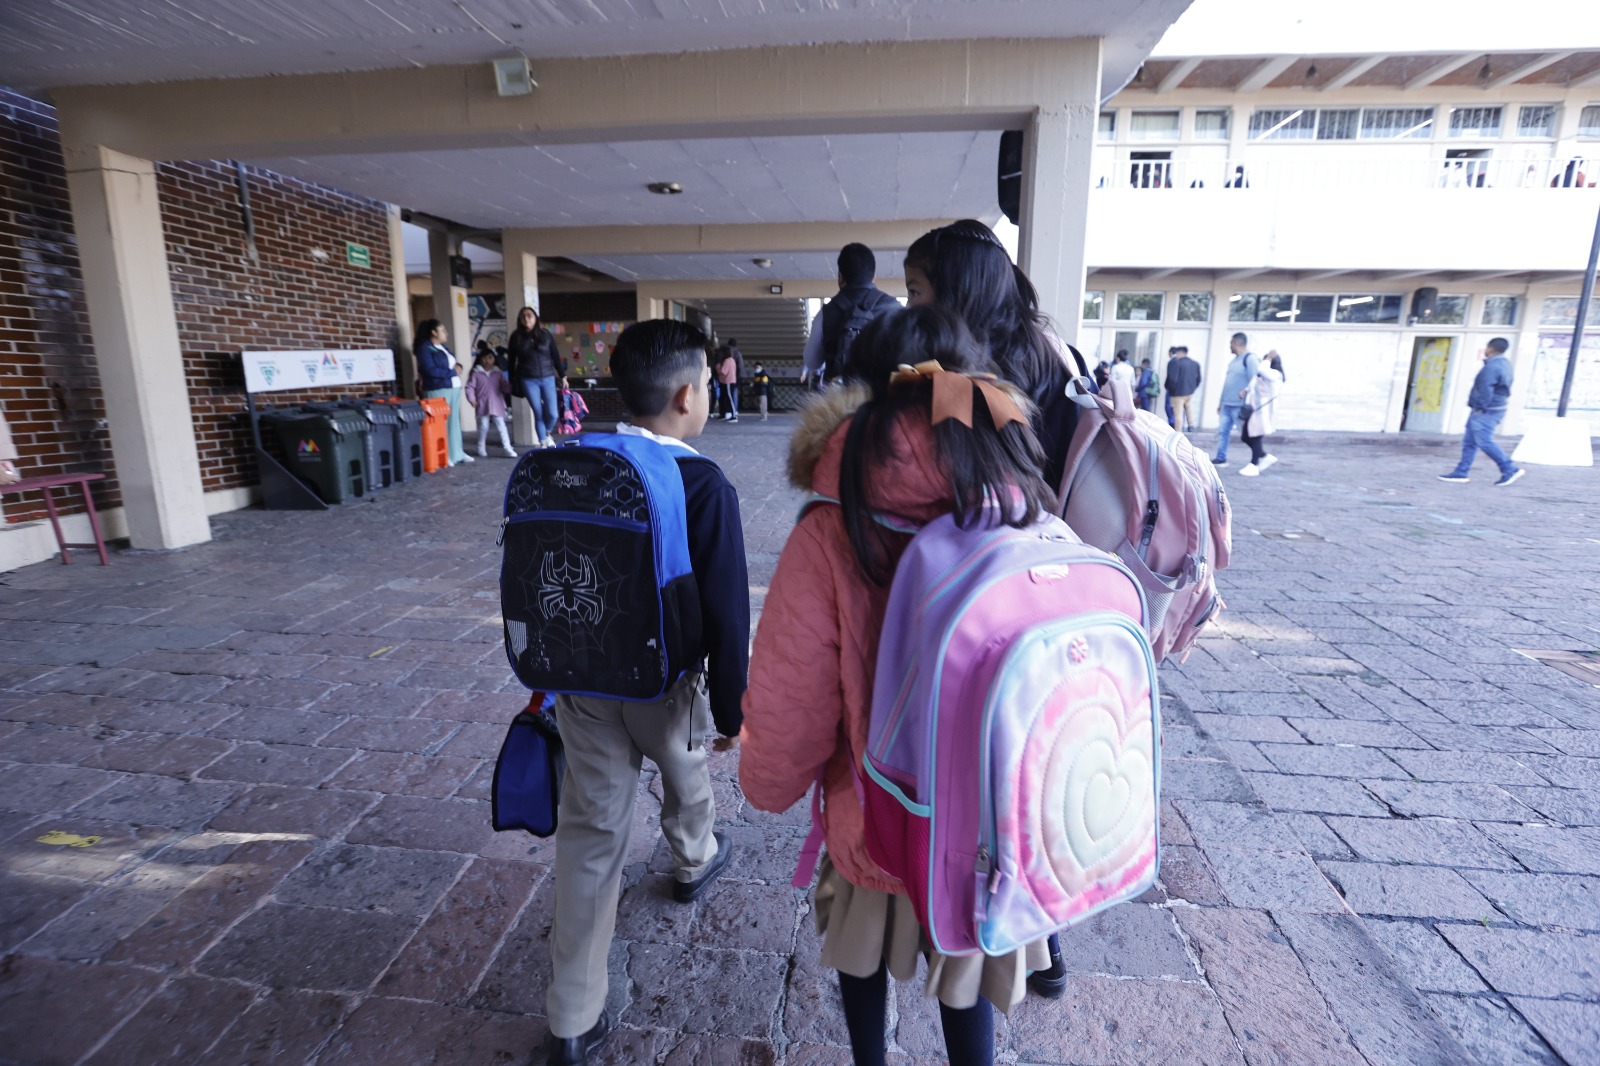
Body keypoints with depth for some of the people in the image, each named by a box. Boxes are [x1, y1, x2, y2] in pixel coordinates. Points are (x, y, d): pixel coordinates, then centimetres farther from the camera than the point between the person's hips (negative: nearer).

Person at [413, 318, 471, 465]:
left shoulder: (442, 347, 19)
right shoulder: (424, 348, -8)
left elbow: (453, 363, 26)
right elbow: (431, 371, -18)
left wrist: (458, 366, 3)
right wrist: (453, 372, -12)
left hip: (454, 388, 9)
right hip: (438, 390, -9)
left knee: (454, 421, 11)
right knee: (441, 423, -8)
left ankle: (457, 453, 18)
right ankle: (443, 456, -5)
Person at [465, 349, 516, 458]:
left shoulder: (498, 373, 7)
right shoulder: (476, 373, 0)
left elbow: (505, 386, 4)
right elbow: (470, 387, 0)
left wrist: (509, 389, -17)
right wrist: (472, 399, -11)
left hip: (497, 405, 1)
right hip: (483, 405, -1)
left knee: (501, 426, -2)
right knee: (483, 427, 6)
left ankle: (508, 449, -5)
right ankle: (481, 448, 23)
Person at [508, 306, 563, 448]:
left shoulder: (545, 334, 4)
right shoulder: (516, 337, 2)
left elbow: (555, 355, 7)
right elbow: (512, 360, 6)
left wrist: (563, 375, 6)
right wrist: (513, 381, 5)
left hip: (548, 378, 1)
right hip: (528, 380, -1)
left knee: (553, 414, -5)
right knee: (539, 414, -2)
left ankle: (548, 433, 27)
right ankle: (543, 444, 11)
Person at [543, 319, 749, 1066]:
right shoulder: (703, 485, -22)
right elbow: (726, 611, -21)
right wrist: (734, 706, -8)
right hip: (663, 686, -3)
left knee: (589, 833, 12)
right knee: (684, 777, 28)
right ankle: (694, 864, 59)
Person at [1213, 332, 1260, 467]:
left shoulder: (1250, 358, -9)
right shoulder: (1233, 361, 20)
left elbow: (1255, 380, -18)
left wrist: (1246, 391, -33)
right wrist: (1221, 401, 23)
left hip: (1240, 406, -9)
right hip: (1227, 405, 9)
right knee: (1222, 431, 7)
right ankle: (1221, 458, 14)